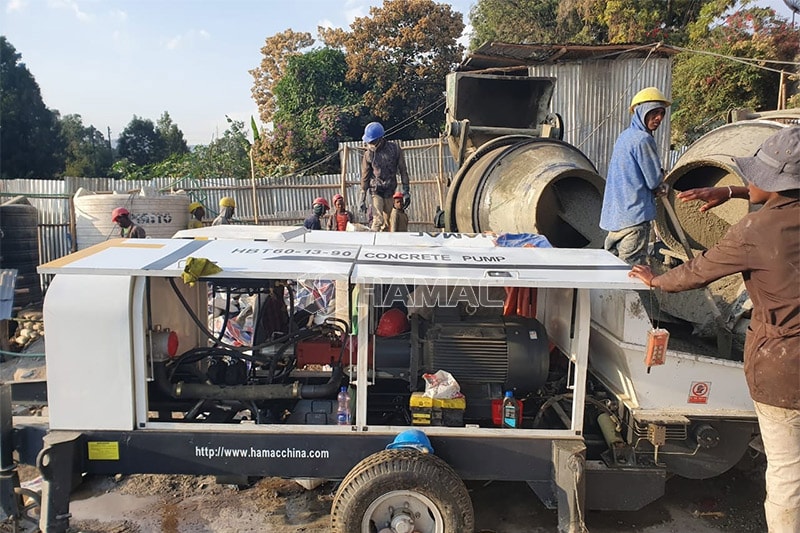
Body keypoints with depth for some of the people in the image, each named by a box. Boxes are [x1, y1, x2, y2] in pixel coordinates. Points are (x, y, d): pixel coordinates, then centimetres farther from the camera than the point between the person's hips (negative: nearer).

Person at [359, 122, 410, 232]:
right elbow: (365, 177, 1)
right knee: (378, 221, -16)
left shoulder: (395, 149, -4)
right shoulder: (368, 154, -5)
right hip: (376, 192, -2)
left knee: (386, 223, 6)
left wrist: (406, 192, -1)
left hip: (390, 192, 2)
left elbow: (403, 171, 2)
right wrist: (363, 199, 1)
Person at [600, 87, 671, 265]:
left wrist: (655, 188, 8)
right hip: (634, 215, -10)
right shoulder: (643, 139, -14)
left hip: (613, 215, 10)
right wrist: (661, 174, 11)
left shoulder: (624, 136, 15)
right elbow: (654, 180, -10)